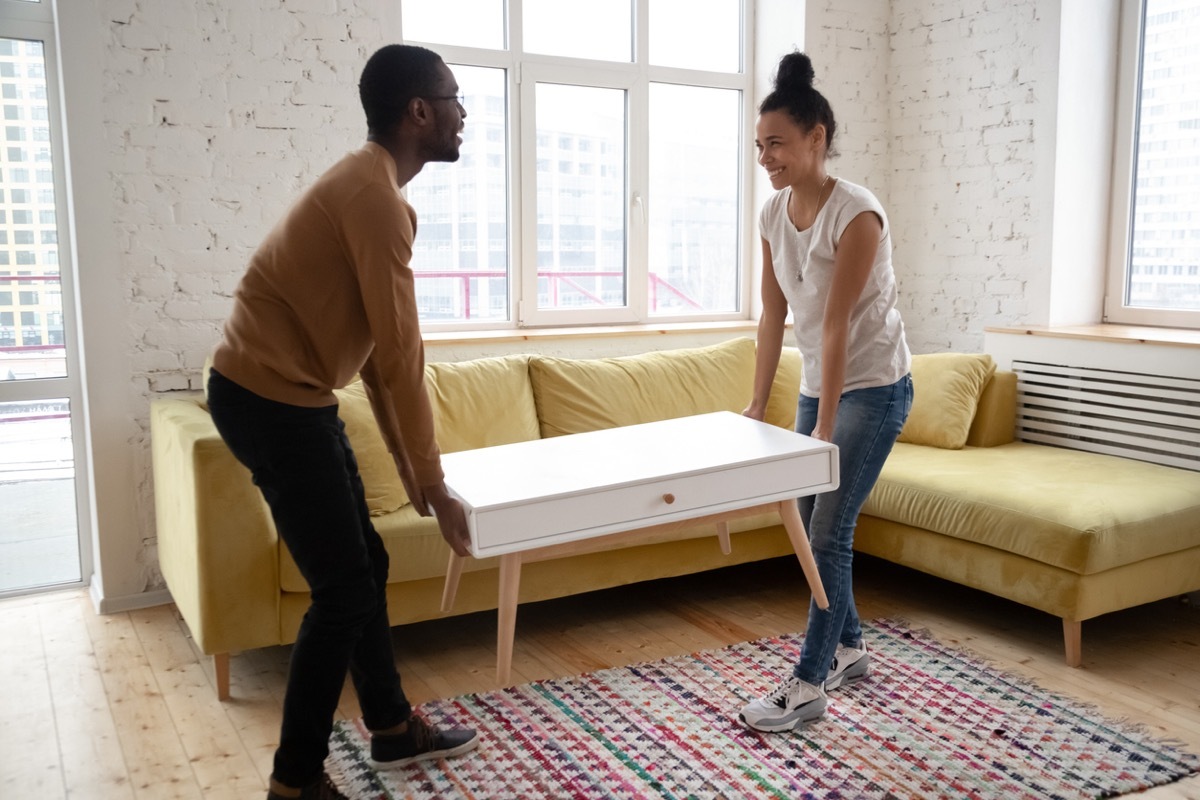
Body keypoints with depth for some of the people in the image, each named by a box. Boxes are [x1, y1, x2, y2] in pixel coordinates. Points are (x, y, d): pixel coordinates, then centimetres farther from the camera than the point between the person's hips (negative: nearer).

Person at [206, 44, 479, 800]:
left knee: (365, 565, 16)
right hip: (271, 400, -10)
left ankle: (393, 728, 32)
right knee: (343, 589, -3)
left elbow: (373, 347, 15)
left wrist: (406, 459, 16)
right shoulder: (376, 195, -20)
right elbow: (399, 354, -21)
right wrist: (433, 481, -13)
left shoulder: (368, 186, 13)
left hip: (293, 396, 10)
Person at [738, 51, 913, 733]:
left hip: (874, 388, -8)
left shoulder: (857, 214, -22)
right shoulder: (774, 213, -1)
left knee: (830, 531, -7)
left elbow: (837, 327, -24)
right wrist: (758, 404, 3)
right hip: (820, 384, 8)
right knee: (811, 524, 13)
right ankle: (848, 647, 32)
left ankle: (808, 686, 4)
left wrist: (825, 428, -22)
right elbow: (775, 314, 3)